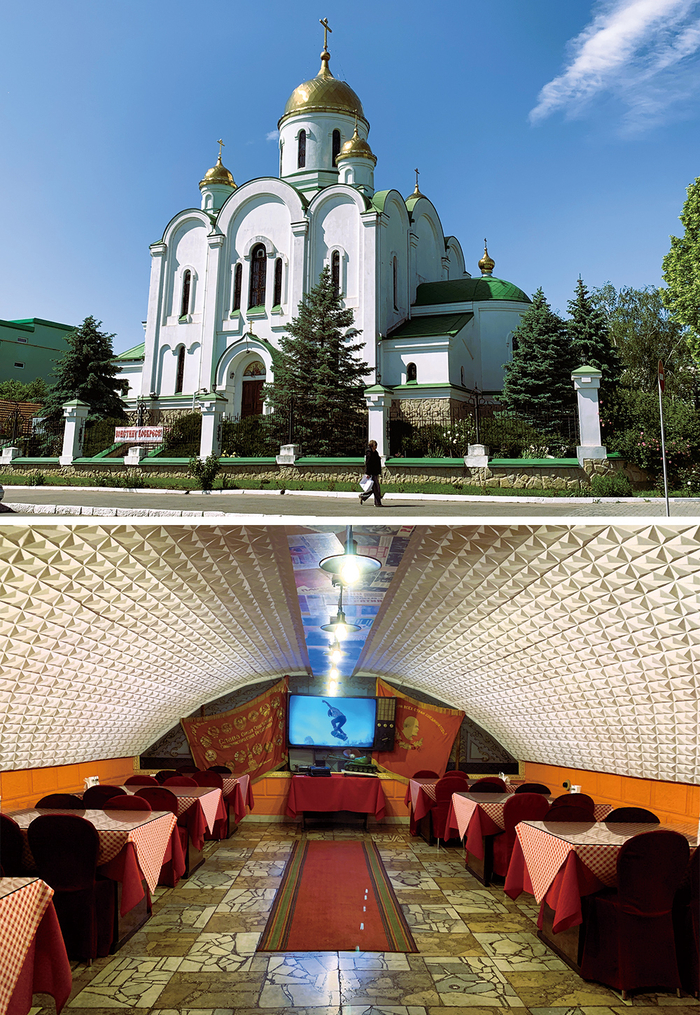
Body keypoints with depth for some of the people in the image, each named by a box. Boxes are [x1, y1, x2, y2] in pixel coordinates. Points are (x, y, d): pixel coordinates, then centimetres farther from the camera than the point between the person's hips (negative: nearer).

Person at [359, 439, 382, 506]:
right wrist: (367, 473, -19)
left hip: (375, 473, 9)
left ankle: (362, 496, 24)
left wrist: (378, 473, 21)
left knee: (374, 489, 11)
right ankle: (377, 503, -1)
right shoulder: (369, 453, -12)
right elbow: (367, 464, -16)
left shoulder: (375, 453, 15)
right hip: (371, 474, -9)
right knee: (376, 488, -7)